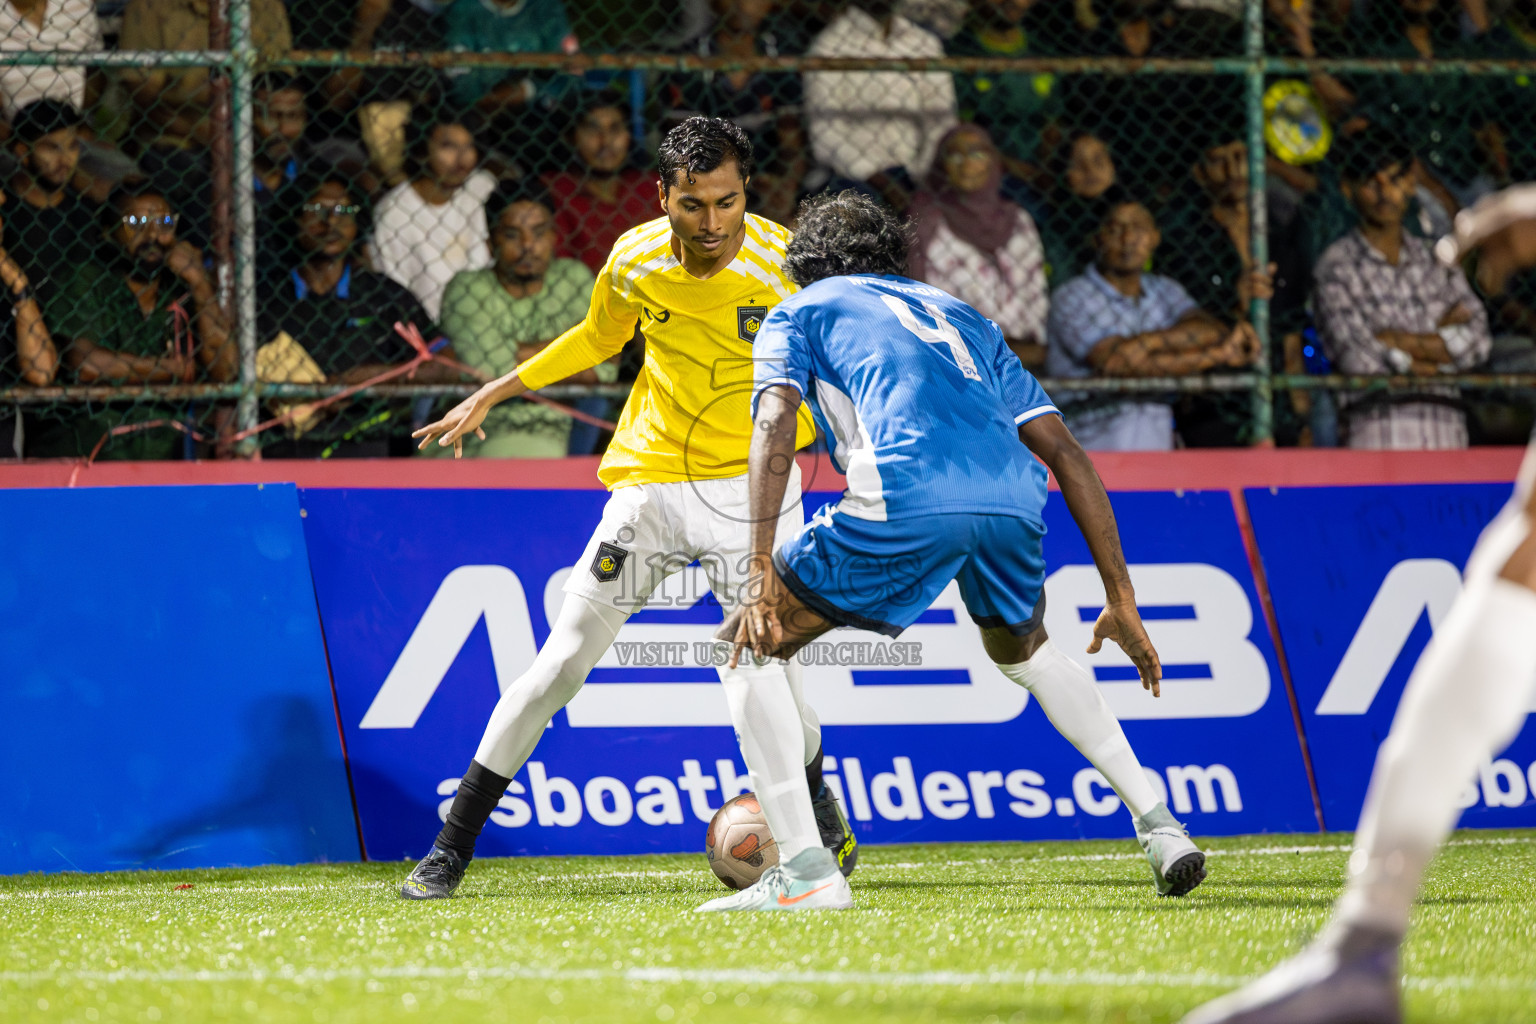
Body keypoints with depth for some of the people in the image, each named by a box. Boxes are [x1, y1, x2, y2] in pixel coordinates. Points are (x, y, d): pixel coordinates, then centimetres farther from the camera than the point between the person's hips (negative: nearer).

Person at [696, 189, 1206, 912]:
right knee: (1023, 652, 36)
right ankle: (1159, 826, 27)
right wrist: (1121, 600, 27)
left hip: (903, 504, -5)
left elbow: (775, 425, 5)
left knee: (750, 647, 13)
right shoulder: (962, 318, 38)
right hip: (1014, 500, 5)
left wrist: (761, 571, -4)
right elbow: (1065, 453, 28)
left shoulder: (799, 312, 26)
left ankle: (805, 870, 1)